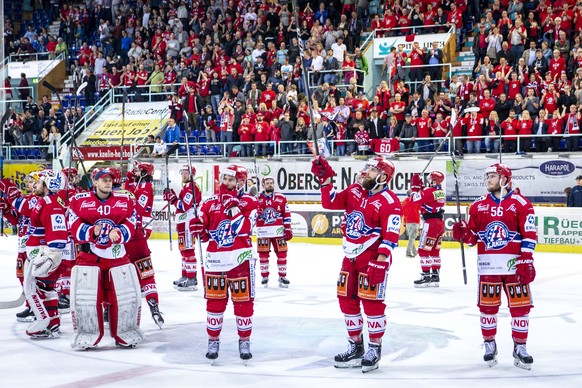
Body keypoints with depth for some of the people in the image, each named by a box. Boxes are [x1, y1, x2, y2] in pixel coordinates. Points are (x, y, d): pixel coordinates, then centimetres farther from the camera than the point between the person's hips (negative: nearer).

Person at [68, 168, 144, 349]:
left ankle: (125, 333, 19)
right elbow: (75, 227, -6)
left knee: (127, 295, 3)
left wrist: (118, 233, -20)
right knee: (84, 296, -6)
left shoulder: (125, 200, 3)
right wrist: (92, 232, -23)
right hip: (88, 255, -2)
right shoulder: (79, 200, -3)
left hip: (117, 255, 2)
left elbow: (130, 226, -1)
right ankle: (86, 334, 11)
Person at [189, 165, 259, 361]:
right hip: (215, 260, 3)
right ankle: (213, 340, 20)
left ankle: (244, 341, 16)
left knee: (244, 301, 2)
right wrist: (197, 228, -11)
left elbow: (243, 228, -16)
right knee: (215, 301, 7)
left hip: (240, 259, -2)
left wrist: (234, 208, -22)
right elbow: (204, 235, 11)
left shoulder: (249, 202, -1)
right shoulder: (209, 203, 8)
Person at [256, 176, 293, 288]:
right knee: (263, 254, 5)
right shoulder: (257, 199, 2)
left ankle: (282, 276, 10)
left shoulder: (281, 198, 4)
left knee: (282, 253, 1)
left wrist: (288, 228, 2)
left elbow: (286, 214, 5)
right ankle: (264, 277, 17)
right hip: (263, 232, 0)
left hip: (278, 232, 0)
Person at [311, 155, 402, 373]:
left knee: (371, 301, -7)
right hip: (351, 256, 8)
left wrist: (381, 261, -24)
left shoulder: (389, 202, -14)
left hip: (373, 257, -8)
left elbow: (391, 236, -19)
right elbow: (330, 203, 13)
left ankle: (375, 348, 6)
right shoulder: (354, 191, 7)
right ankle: (355, 345, 24)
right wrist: (325, 180, 2)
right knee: (347, 299, 11)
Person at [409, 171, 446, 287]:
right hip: (440, 222, 9)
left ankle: (426, 276, -8)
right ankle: (435, 276, 17)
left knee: (423, 249, -5)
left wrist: (415, 187, -5)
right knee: (435, 250, 15)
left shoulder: (429, 191, -15)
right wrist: (420, 187, 12)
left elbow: (416, 200, -18)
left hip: (431, 222, -9)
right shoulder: (441, 192, 13)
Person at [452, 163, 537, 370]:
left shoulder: (521, 204, -2)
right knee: (487, 305, 6)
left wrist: (526, 261, -11)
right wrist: (462, 233, -8)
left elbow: (529, 235, -5)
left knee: (520, 305, -1)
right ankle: (489, 345, 20)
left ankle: (520, 348, 10)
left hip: (514, 265, -2)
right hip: (488, 265, 3)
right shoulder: (478, 205, 9)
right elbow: (472, 236, 13)